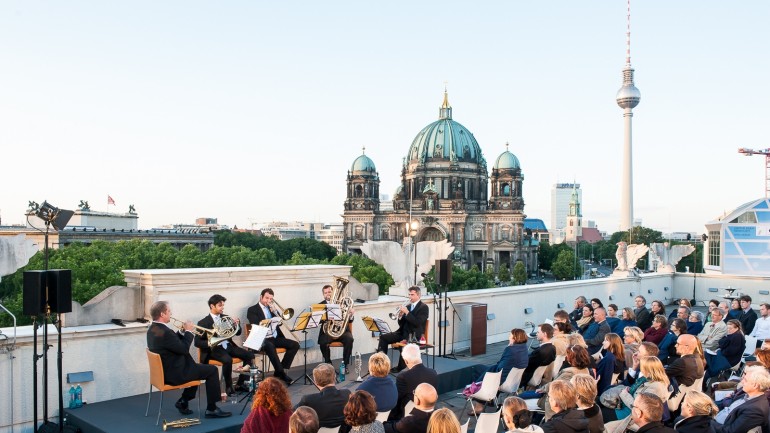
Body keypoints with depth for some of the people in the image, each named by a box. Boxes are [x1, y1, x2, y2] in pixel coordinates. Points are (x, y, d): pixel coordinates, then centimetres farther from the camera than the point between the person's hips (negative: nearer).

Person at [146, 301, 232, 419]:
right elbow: (184, 349, -21)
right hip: (175, 374, -10)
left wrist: (181, 332, 2)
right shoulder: (164, 332, -28)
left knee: (197, 367, 29)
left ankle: (183, 401, 26)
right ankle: (211, 409, 6)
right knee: (212, 370, -1)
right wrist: (188, 331, -9)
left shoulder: (152, 329, 3)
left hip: (164, 371, 10)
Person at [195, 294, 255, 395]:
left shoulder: (225, 318, 12)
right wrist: (209, 343, -26)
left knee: (249, 355, -12)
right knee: (228, 360, -36)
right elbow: (197, 342, -7)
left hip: (228, 346, 6)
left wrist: (237, 324, -6)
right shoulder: (203, 322, -3)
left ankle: (240, 384, -2)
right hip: (214, 349, -6)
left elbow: (237, 333, 16)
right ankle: (229, 387, -17)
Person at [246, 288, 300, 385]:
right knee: (270, 346, -39)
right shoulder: (252, 310, 2)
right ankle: (282, 373, -31)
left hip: (276, 337, 7)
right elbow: (256, 326, -12)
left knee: (295, 345, -11)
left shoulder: (272, 308, 21)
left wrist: (274, 311, -3)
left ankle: (279, 371, -10)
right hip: (263, 339, -7)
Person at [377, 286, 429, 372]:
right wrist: (400, 316, -5)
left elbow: (417, 322, -16)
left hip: (414, 334, -7)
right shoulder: (407, 306, 15)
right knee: (383, 337, -9)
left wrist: (407, 312, -19)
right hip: (403, 332, 7)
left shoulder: (424, 307, -4)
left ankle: (401, 368, -24)